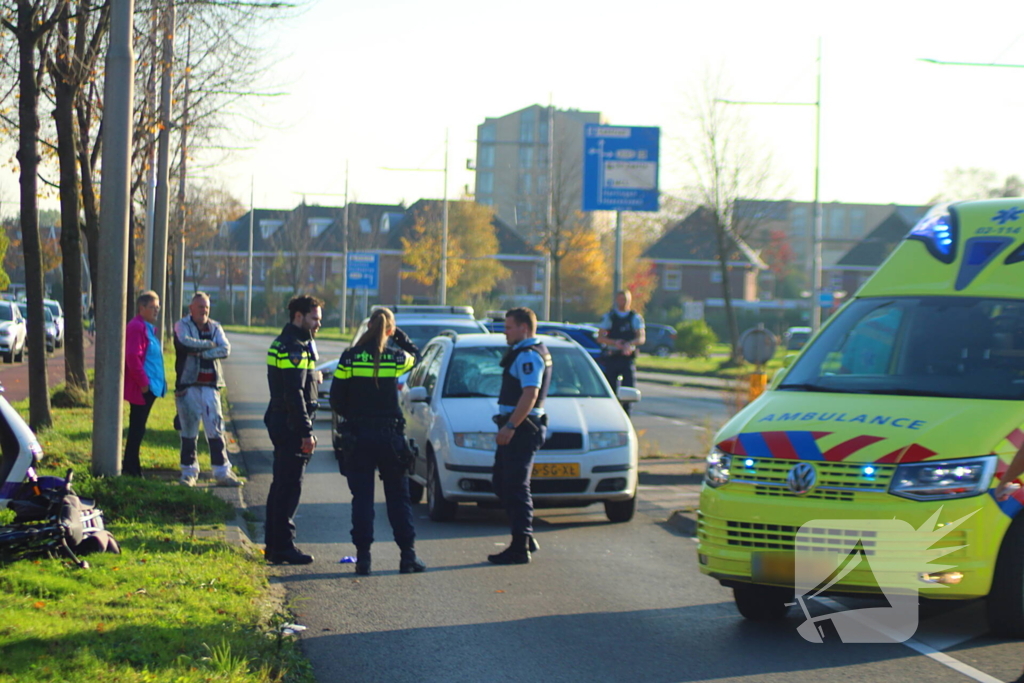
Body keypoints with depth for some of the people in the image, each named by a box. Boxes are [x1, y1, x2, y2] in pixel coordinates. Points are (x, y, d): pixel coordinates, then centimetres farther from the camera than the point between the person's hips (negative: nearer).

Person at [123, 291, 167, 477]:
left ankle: (131, 466, 19)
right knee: (137, 427, -5)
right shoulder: (136, 327, -15)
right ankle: (130, 467, 0)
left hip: (150, 386, 10)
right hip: (142, 388, -10)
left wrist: (160, 382, 18)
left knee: (138, 427, 13)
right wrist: (143, 382, -21)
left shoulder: (148, 328, 18)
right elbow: (133, 357, -22)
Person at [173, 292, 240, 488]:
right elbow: (185, 343, -20)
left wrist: (202, 352, -15)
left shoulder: (215, 328, 13)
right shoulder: (182, 325, 2)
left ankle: (222, 471, 3)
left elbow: (225, 349, -4)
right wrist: (209, 345, -8)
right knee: (189, 430, 1)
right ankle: (189, 471, 9)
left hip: (210, 386, 3)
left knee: (216, 429, 1)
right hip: (188, 385, -3)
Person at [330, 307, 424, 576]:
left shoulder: (350, 357, -5)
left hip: (357, 436, 0)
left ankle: (363, 556, 2)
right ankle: (408, 555, 7)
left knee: (362, 498, 5)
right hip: (390, 436, 0)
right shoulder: (396, 359, -5)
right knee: (398, 498, 9)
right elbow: (415, 355, 20)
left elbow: (336, 399, -2)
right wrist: (399, 335, 17)